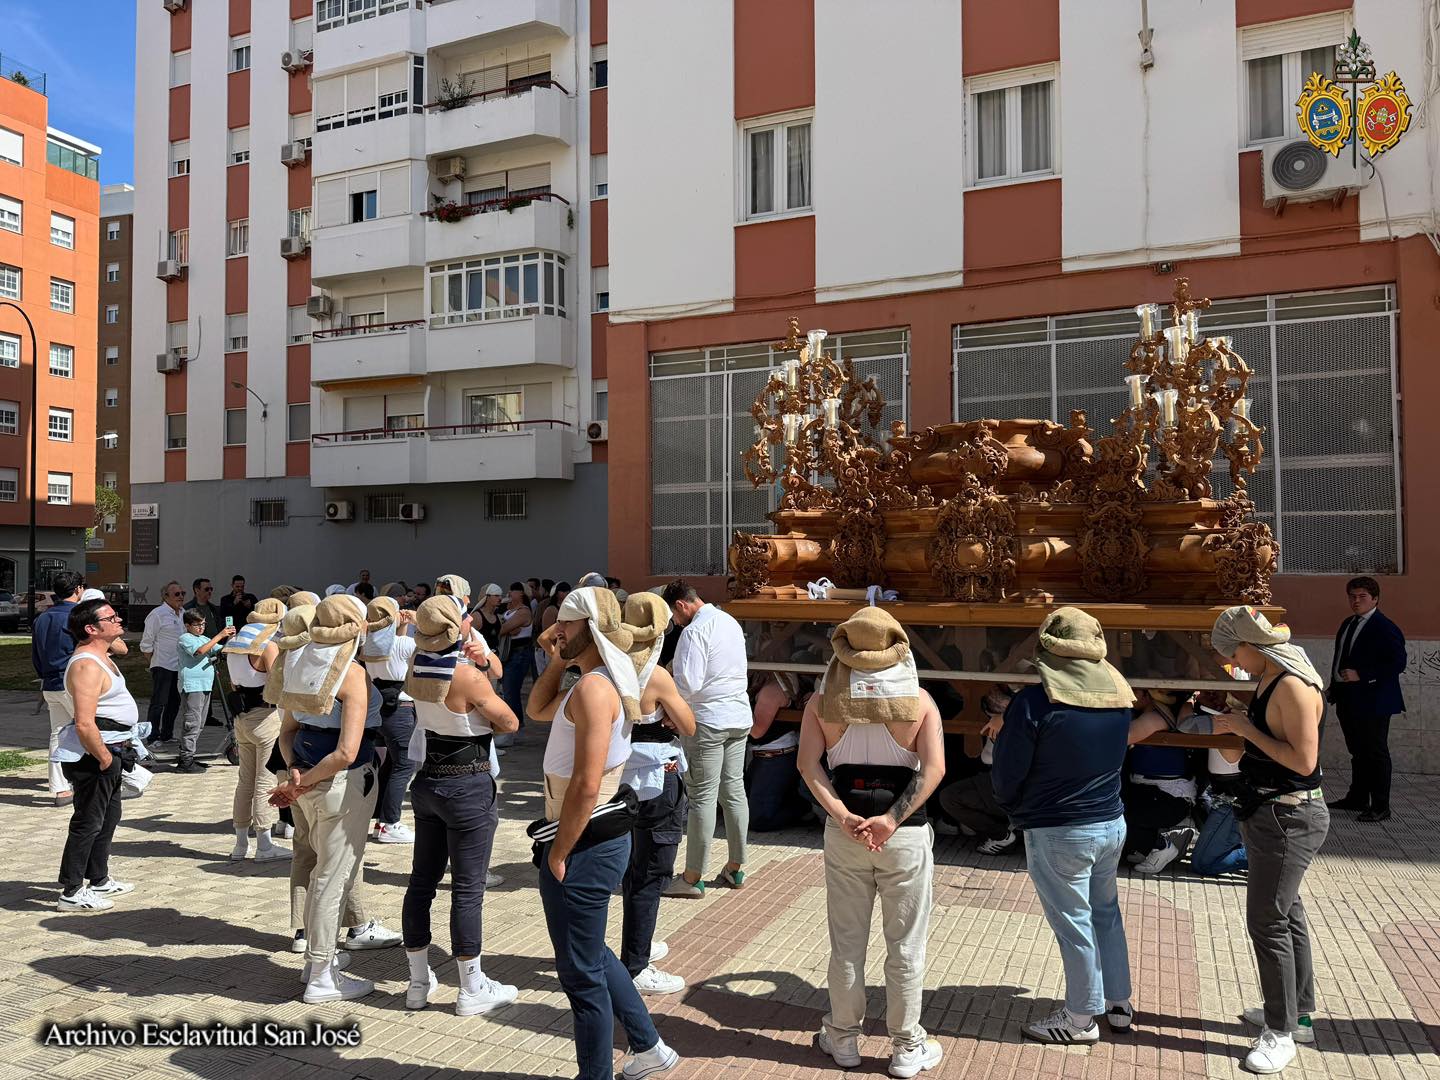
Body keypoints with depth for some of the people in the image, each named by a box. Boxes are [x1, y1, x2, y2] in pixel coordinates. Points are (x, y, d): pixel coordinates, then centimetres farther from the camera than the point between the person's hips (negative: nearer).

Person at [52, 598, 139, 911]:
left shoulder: (100, 656, 10)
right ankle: (71, 893, 7)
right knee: (88, 823, -2)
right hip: (91, 755, -11)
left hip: (108, 750, 11)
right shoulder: (87, 665, -23)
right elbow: (84, 724, -29)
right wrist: (105, 759, -21)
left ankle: (99, 880, 33)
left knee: (109, 817, 20)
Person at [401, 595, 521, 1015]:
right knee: (467, 889, 3)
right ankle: (472, 990, 15)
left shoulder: (417, 665, -1)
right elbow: (510, 722, -11)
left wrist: (477, 661, -1)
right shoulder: (467, 675, -21)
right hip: (468, 787, -7)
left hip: (427, 782, 8)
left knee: (422, 881, 15)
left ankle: (419, 982, 28)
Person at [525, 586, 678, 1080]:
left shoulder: (593, 687, -23)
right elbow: (537, 708, 21)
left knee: (581, 973, 6)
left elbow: (586, 785, -26)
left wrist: (557, 855, -17)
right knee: (591, 952, 25)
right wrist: (559, 660, 8)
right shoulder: (600, 680, 8)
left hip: (584, 846, -10)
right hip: (599, 839, 10)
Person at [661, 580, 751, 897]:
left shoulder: (695, 631, -15)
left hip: (707, 721, -8)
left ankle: (692, 878, 5)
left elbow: (687, 685, -21)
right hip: (740, 717, 8)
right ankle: (735, 869, 22)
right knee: (734, 790, 13)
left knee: (703, 796, -3)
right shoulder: (730, 622, 12)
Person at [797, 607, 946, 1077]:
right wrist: (891, 819, -18)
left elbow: (808, 764, -13)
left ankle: (843, 1038, 30)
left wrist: (843, 817, -16)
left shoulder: (822, 699, -1)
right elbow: (934, 768, -16)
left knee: (846, 942, 15)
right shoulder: (919, 699, -4)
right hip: (906, 833, -1)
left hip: (843, 832, 1)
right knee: (905, 945, 12)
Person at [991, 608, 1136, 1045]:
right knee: (1106, 912, 22)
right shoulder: (1118, 695, -2)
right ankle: (1118, 1002, 37)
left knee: (1073, 923, 7)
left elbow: (1006, 776, -12)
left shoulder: (1034, 701, -20)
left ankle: (1081, 1018, 22)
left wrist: (1013, 807, 8)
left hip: (1058, 833, -6)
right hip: (1112, 823, 7)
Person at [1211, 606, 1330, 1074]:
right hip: (1270, 811, 10)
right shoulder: (1269, 680, 8)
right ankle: (1298, 1014, 35)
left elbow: (1304, 760, -26)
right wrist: (1238, 725, 6)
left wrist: (1247, 729, -21)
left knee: (1268, 921, -4)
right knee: (1286, 913, 20)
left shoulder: (1294, 686, -22)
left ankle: (1281, 1033, 9)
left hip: (1289, 816, -10)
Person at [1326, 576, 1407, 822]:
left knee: (1376, 753, -1)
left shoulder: (1385, 628, -12)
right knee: (1357, 751, 18)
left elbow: (1397, 663, -18)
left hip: (1372, 702, -8)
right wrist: (1334, 687, 14)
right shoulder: (1347, 625, 13)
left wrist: (1360, 675, -21)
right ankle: (1357, 798, 29)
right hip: (1348, 700, 8)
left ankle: (1380, 807, 7)